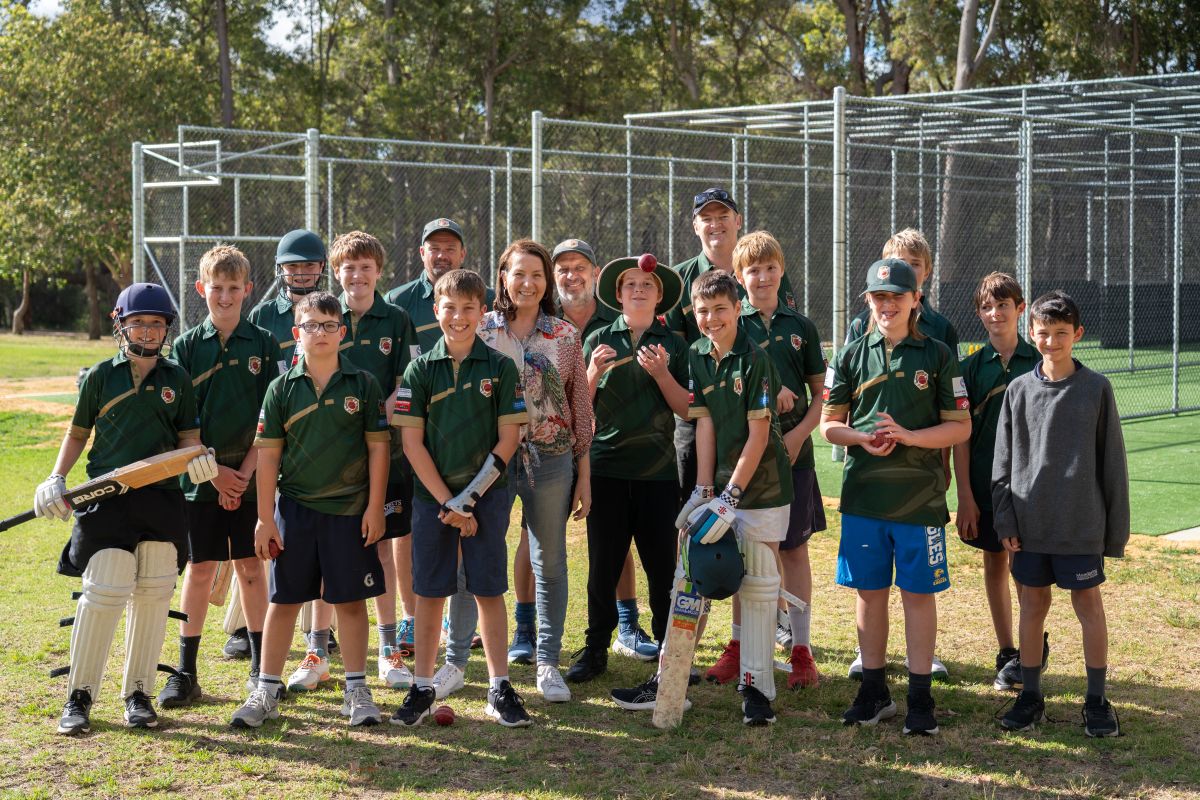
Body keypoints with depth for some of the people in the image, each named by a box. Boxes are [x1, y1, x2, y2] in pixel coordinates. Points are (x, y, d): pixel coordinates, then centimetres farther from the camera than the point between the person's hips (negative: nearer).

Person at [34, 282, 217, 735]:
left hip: (163, 498, 3)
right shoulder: (100, 376, 3)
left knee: (153, 595, 3)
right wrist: (56, 480, 0)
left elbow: (188, 435, 11)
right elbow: (78, 433, 11)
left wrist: (196, 458, -10)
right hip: (107, 497, -2)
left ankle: (138, 693, 14)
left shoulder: (177, 379, 9)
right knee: (103, 592, -10)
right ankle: (79, 697, 3)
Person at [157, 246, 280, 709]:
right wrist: (213, 470, -10)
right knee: (200, 568, 3)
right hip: (201, 476, 0)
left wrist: (246, 472, -11)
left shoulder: (263, 343, 2)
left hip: (250, 474, 0)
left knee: (251, 566, 6)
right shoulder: (187, 346, 2)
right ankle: (186, 671, 9)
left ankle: (261, 667, 15)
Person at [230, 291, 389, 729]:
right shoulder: (282, 389, 1)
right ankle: (267, 691, 15)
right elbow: (268, 455, 2)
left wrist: (375, 507, -3)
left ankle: (357, 690, 17)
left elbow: (377, 447, 2)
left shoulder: (363, 385, 0)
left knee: (350, 600, 6)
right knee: (283, 601, 6)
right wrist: (265, 517, -1)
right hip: (294, 508, 1)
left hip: (350, 509, -1)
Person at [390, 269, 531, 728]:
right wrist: (446, 501, -9)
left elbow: (509, 439, -3)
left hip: (486, 495, -1)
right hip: (432, 495, 1)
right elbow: (412, 441, -2)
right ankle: (422, 688, 13)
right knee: (430, 592, 5)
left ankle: (499, 688, 10)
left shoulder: (500, 368, -1)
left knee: (489, 590, 2)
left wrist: (469, 499, -9)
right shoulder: (420, 370, 1)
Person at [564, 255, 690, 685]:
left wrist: (660, 373, -12)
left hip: (658, 470, 0)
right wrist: (594, 371, -11)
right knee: (603, 565, 3)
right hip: (606, 468, 0)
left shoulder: (673, 343, 7)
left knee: (662, 565, 2)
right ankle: (595, 650, 12)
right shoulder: (599, 340, 7)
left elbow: (685, 409, 2)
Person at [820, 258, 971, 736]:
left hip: (920, 496, -2)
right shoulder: (851, 355, 8)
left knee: (918, 594, 2)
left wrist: (907, 436, -15)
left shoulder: (937, 356, 2)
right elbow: (828, 423, 9)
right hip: (863, 494, 2)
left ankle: (920, 698, 10)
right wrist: (862, 438, -11)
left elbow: (961, 427, 0)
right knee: (870, 593, 8)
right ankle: (874, 691, 19)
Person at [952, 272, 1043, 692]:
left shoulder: (1038, 363, -1)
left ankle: (1034, 646, 16)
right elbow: (960, 435, 1)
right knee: (995, 563, 9)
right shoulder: (972, 367, 1)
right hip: (984, 481, 2)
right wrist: (965, 496, -5)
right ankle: (1006, 654, 19)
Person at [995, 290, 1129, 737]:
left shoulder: (1096, 389, -2)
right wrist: (1005, 520, 0)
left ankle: (1097, 700, 13)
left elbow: (1112, 460, 1)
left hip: (1081, 524, -2)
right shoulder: (1019, 390, 3)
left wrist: (1116, 527, 0)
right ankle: (1030, 696, 19)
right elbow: (1004, 461, 6)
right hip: (1031, 523, 2)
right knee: (1033, 605, 9)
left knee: (1089, 604, 4)